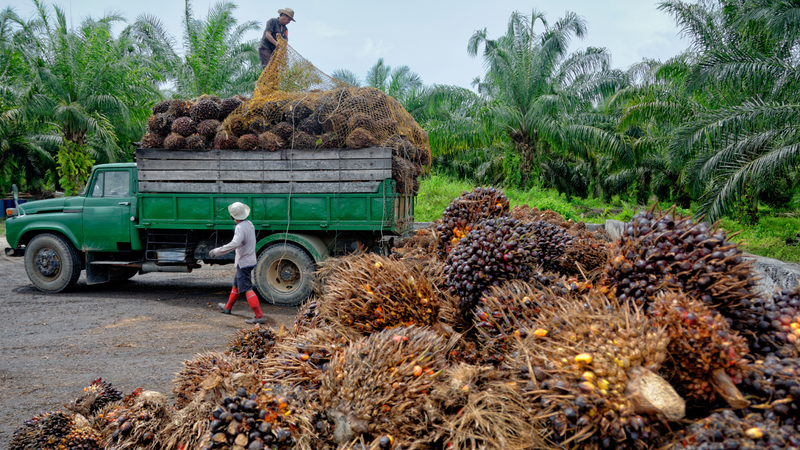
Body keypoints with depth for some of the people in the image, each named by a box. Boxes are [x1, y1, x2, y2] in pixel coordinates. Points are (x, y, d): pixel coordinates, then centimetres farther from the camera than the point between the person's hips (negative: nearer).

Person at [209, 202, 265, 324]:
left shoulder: (240, 228, -22)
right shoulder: (249, 224, 8)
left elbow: (235, 244, -37)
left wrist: (217, 251, -32)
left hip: (243, 263, -10)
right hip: (250, 260, 10)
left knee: (247, 289, -11)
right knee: (236, 285, 25)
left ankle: (259, 316, -17)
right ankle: (227, 307, 43)